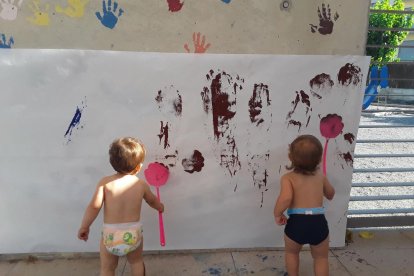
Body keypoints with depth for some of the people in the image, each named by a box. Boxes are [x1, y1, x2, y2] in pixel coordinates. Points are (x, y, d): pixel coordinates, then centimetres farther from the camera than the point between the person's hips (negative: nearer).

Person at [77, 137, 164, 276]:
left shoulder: (105, 182, -10)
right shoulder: (141, 184, -3)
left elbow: (94, 206, -17)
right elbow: (152, 201, 16)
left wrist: (84, 227, -2)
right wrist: (160, 206, 38)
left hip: (110, 235, -1)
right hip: (133, 234, 1)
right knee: (137, 262, 29)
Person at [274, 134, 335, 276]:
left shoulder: (288, 178, -5)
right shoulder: (320, 176, 8)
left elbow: (285, 198, -24)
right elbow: (330, 195, 26)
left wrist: (277, 214, -7)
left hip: (296, 223, -2)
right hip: (319, 223, 2)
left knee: (291, 252, 29)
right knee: (321, 258, 26)